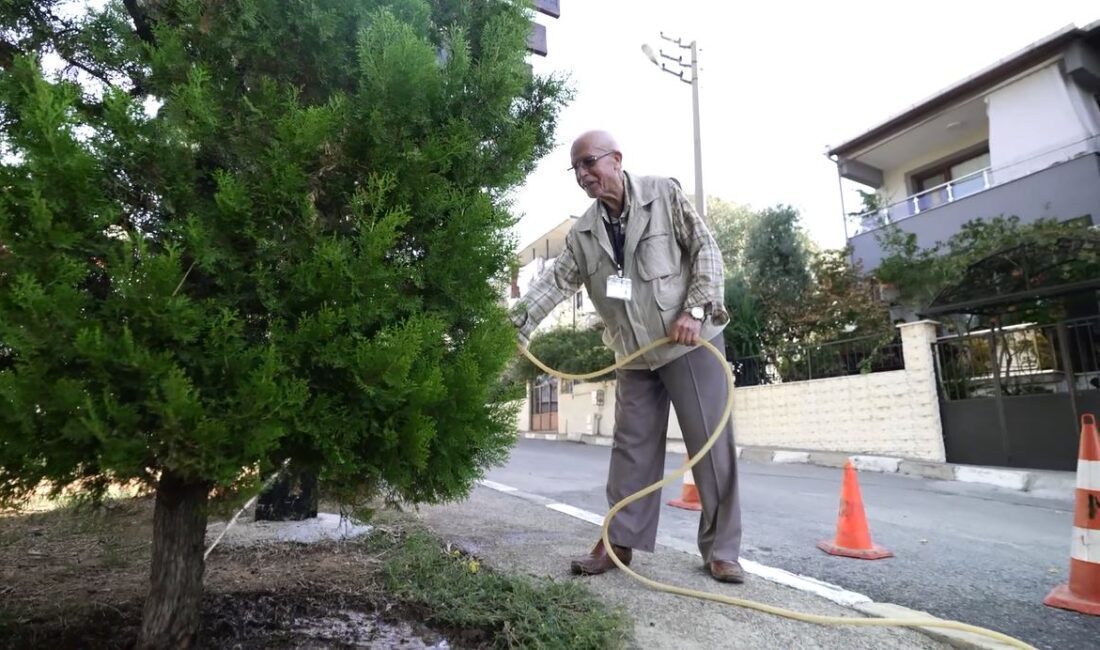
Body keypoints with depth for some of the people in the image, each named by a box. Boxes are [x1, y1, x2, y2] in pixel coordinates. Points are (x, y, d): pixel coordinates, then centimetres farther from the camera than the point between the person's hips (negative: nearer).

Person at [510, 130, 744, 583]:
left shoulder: (664, 194, -4)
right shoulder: (583, 232, 5)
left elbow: (705, 250, -5)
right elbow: (555, 281, -2)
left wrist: (696, 310, -16)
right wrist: (518, 322, -16)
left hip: (691, 342, -3)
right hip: (635, 355, 4)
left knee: (711, 445, 1)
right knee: (632, 449, 8)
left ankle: (721, 551, 15)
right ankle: (620, 541, 20)